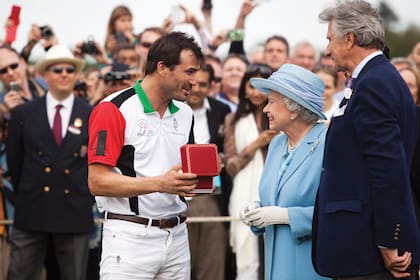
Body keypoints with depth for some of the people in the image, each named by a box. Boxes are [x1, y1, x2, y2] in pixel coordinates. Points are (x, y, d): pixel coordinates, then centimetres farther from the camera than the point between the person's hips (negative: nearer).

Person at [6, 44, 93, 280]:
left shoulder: (92, 116, 2)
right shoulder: (23, 114, 5)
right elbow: (14, 161, 11)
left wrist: (88, 196, 5)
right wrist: (25, 194, 11)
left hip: (75, 214, 0)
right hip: (31, 213, 0)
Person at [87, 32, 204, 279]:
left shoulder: (185, 113, 13)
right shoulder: (114, 110, -9)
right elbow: (98, 181, -14)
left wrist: (193, 181, 0)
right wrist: (159, 184, -22)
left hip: (177, 236, 6)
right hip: (130, 237, -6)